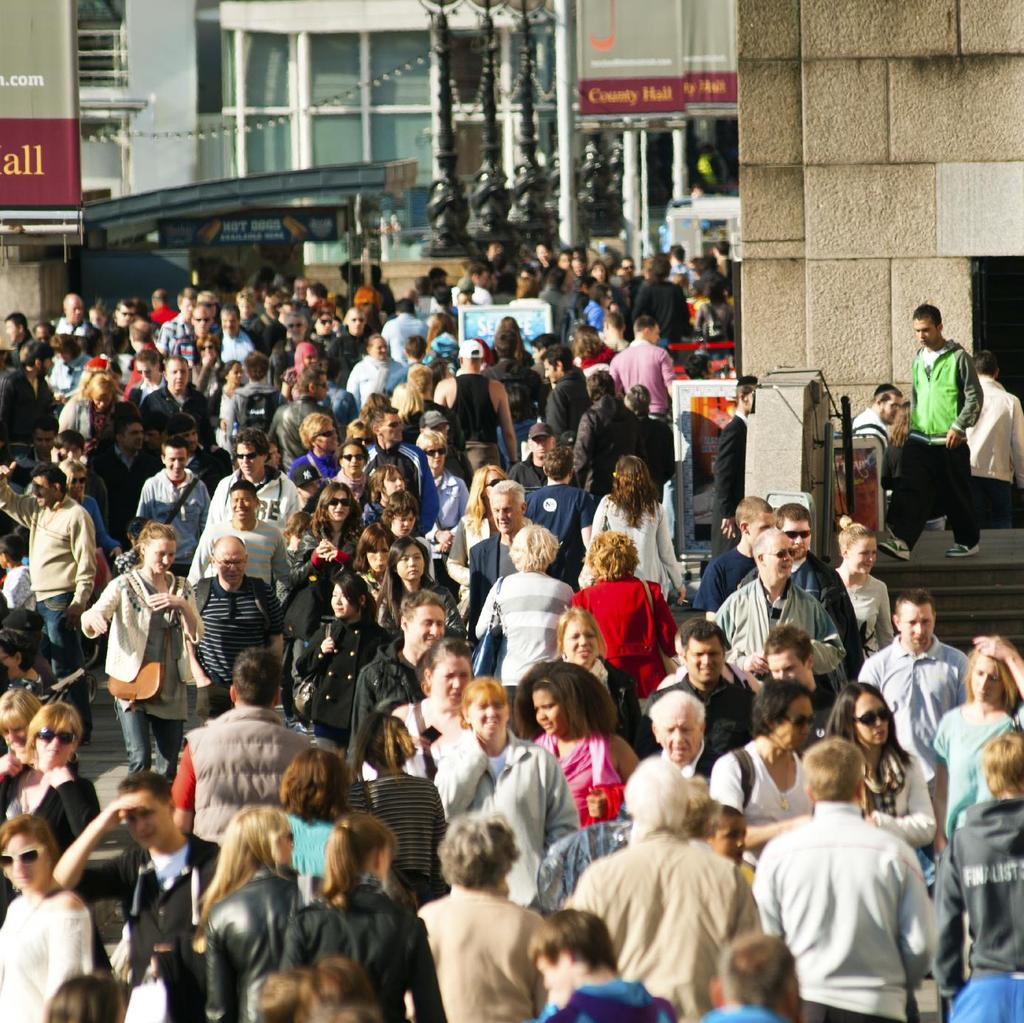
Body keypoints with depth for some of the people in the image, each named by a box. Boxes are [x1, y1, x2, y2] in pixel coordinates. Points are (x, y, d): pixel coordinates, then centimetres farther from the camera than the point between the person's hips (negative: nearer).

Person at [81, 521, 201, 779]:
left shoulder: (182, 588, 11)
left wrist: (183, 606, -13)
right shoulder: (124, 586, 0)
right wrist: (92, 618, -37)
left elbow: (197, 635, 5)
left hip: (171, 687, 4)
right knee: (140, 760, -17)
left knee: (169, 766, 4)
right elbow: (90, 624, -12)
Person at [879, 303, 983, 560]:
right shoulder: (919, 359, 13)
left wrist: (958, 426, -15)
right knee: (910, 490, -11)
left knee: (956, 496, 5)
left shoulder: (958, 358, -6)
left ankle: (968, 542, 20)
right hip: (919, 440, 5)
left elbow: (975, 396, -7)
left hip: (949, 442, -5)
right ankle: (901, 541, -21)